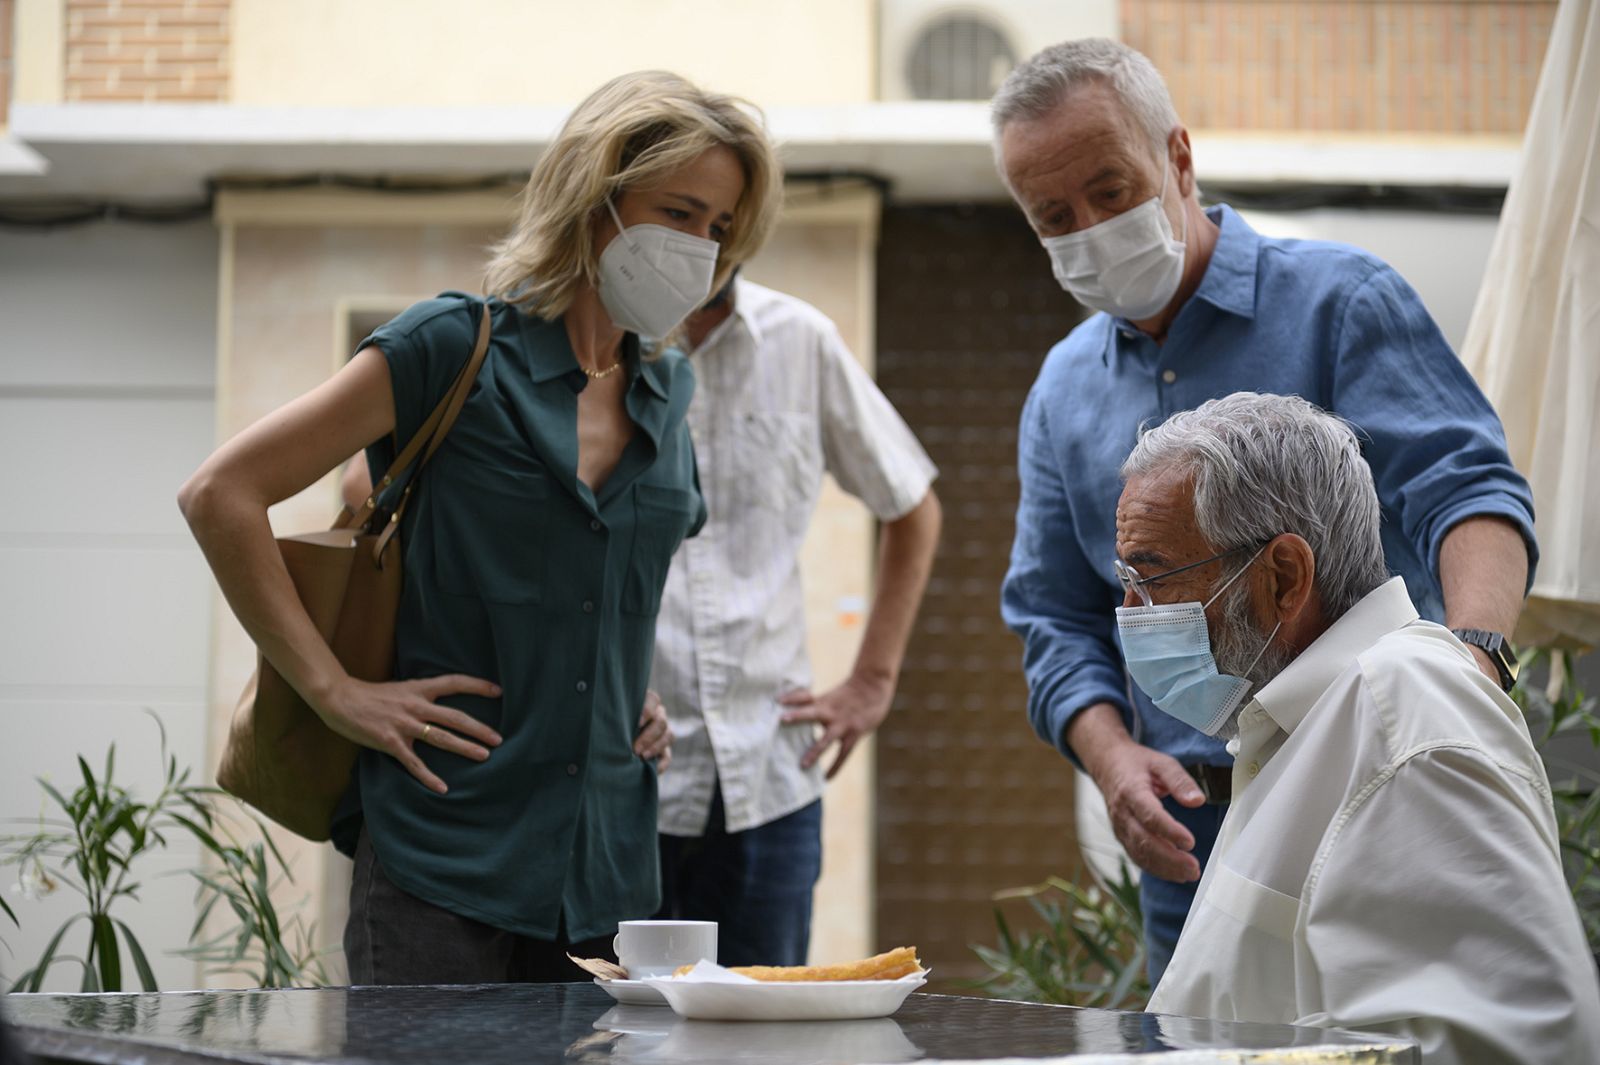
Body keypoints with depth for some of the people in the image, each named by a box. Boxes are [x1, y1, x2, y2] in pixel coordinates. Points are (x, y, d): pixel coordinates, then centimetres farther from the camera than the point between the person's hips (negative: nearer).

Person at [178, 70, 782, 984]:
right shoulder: (457, 349, -6)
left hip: (608, 865, 6)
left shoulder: (670, 390, 12)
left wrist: (641, 689, 14)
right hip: (444, 855, -5)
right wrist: (335, 690, -10)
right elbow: (222, 494, -7)